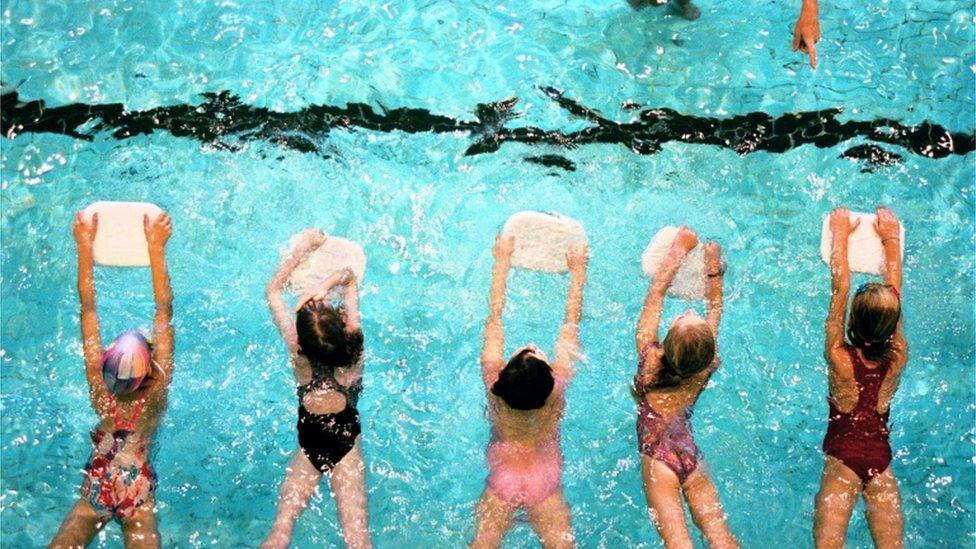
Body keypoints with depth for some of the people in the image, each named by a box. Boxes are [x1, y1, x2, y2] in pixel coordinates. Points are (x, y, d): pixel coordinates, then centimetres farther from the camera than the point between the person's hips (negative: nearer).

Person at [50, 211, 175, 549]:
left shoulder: (99, 387, -15)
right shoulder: (155, 393, -19)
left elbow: (88, 309, -16)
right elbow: (164, 312, -24)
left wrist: (84, 245, -15)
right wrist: (156, 247, -26)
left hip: (95, 489, 1)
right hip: (139, 493, -1)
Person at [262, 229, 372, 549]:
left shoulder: (297, 350, -13)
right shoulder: (353, 343, -13)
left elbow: (273, 290, 2)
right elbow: (349, 278, 2)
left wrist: (303, 247, 5)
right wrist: (326, 285, -18)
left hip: (308, 443, 0)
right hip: (348, 442, 1)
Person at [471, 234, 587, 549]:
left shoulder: (494, 381, -22)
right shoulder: (558, 385, -23)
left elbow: (494, 316, -12)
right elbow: (571, 322, -11)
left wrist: (502, 261, -4)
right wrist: (577, 270, -1)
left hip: (502, 478, 1)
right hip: (546, 481, -1)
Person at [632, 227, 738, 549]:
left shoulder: (648, 356, -11)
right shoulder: (706, 369, -5)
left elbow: (656, 291, -1)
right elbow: (715, 306, 11)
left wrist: (680, 247, 7)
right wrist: (714, 268, 19)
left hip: (657, 456, -3)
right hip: (690, 454, 3)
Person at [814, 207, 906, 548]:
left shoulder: (840, 359, -20)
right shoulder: (898, 358, -11)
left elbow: (839, 289, -11)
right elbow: (895, 288, 0)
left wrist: (840, 234, -1)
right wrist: (891, 239, 11)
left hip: (842, 456, -3)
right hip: (881, 458, 3)